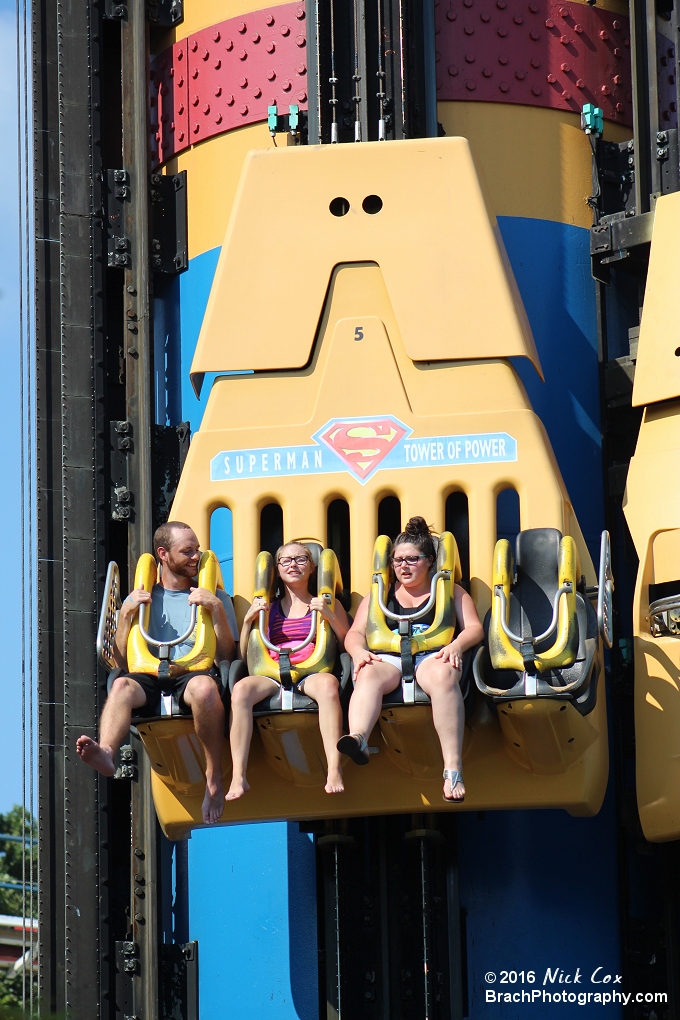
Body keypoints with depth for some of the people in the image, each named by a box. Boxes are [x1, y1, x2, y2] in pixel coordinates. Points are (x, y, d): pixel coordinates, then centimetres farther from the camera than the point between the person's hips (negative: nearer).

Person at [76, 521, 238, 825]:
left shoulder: (213, 597, 19)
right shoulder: (140, 599, 21)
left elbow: (227, 656, 7)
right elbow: (121, 662, 14)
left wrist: (217, 610, -5)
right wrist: (126, 614, 3)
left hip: (194, 676, -1)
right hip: (149, 680, 1)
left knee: (205, 686, -39)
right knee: (122, 685, -35)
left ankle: (214, 777, -32)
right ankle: (105, 752, -62)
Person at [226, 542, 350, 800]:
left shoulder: (327, 604, 20)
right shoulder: (268, 609, 24)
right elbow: (245, 656, 18)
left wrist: (330, 616, -3)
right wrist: (248, 619, 6)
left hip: (312, 674, -2)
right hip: (273, 676, 2)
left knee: (328, 683, -40)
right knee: (241, 688, -33)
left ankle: (334, 772, -46)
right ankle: (238, 777, -37)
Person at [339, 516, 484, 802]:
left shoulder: (449, 591, 23)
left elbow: (474, 628, 12)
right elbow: (355, 633, 18)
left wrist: (456, 645, -11)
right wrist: (358, 650, -7)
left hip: (433, 657, -1)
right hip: (389, 658, 2)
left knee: (443, 675, -40)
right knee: (368, 675, -37)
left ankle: (453, 768, -51)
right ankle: (357, 739, -67)